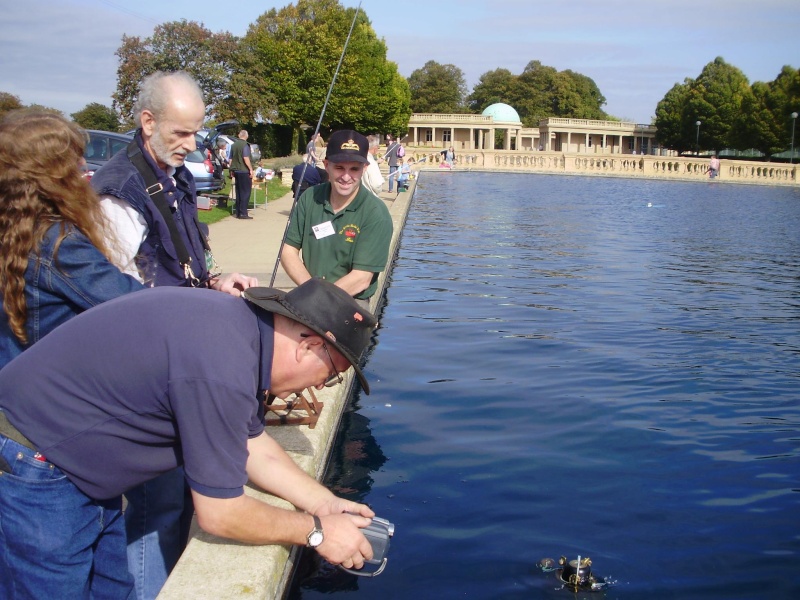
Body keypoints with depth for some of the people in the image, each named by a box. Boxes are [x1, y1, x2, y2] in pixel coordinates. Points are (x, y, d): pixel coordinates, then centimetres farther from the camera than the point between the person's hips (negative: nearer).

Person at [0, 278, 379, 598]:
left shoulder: (242, 324, -3)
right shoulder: (221, 372, -32)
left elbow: (254, 445, 8)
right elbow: (219, 514, -21)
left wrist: (325, 503, 2)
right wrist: (316, 531, -9)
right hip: (33, 465, -9)